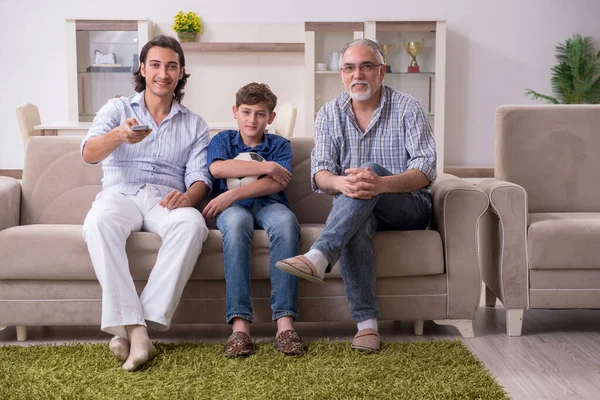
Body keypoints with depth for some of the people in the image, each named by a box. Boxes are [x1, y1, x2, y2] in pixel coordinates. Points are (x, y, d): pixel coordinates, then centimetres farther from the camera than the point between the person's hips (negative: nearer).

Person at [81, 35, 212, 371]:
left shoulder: (195, 125, 18)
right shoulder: (117, 109, 15)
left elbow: (200, 178, 5)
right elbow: (89, 153, -3)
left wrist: (188, 196, -21)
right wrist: (119, 135, -27)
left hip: (166, 201, 1)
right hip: (120, 194, 0)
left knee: (193, 224, -35)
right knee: (99, 223, -37)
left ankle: (137, 325, -36)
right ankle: (135, 328, -40)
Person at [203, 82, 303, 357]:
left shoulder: (280, 145, 18)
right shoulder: (223, 140, 20)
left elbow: (276, 183, -2)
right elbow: (217, 168, -5)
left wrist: (233, 194, -14)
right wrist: (266, 167, -4)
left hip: (269, 204, 1)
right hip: (234, 207, 0)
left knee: (286, 221, -36)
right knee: (236, 222, -38)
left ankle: (285, 323, -41)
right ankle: (240, 325, -44)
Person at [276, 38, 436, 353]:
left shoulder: (407, 109, -3)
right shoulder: (330, 114, 6)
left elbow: (425, 170, -15)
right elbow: (319, 173, -6)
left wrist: (381, 183, -36)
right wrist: (341, 183, -33)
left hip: (410, 206, -2)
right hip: (356, 210, 2)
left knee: (371, 171, -33)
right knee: (357, 224, -35)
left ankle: (317, 257, -47)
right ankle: (366, 322, -35)